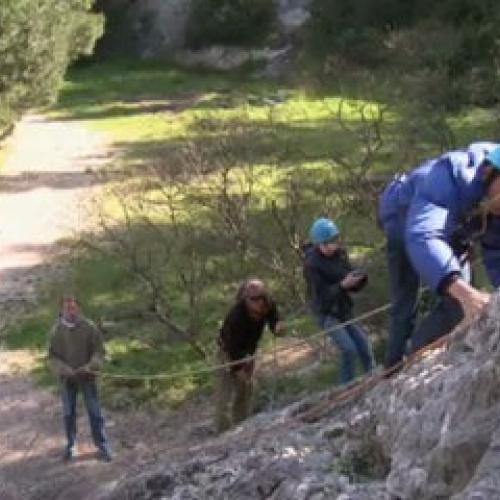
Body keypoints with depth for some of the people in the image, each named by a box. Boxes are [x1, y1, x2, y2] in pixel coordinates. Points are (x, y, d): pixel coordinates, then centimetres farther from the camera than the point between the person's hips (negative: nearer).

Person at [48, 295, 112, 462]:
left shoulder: (89, 327, -9)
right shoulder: (56, 331, -6)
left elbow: (99, 350, -4)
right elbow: (52, 356, -3)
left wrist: (90, 367, -20)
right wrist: (65, 371, -18)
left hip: (87, 377, -1)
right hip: (67, 379, 1)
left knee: (95, 412, 3)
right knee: (69, 413, 12)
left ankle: (102, 446, 13)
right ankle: (70, 445, 28)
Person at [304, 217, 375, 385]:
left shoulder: (340, 253, -2)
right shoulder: (312, 264, -19)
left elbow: (353, 287, 3)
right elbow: (321, 295, -23)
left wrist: (359, 279, -20)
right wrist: (342, 285, -36)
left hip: (344, 310, 6)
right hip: (326, 313, -6)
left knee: (364, 346, 1)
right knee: (349, 349, -18)